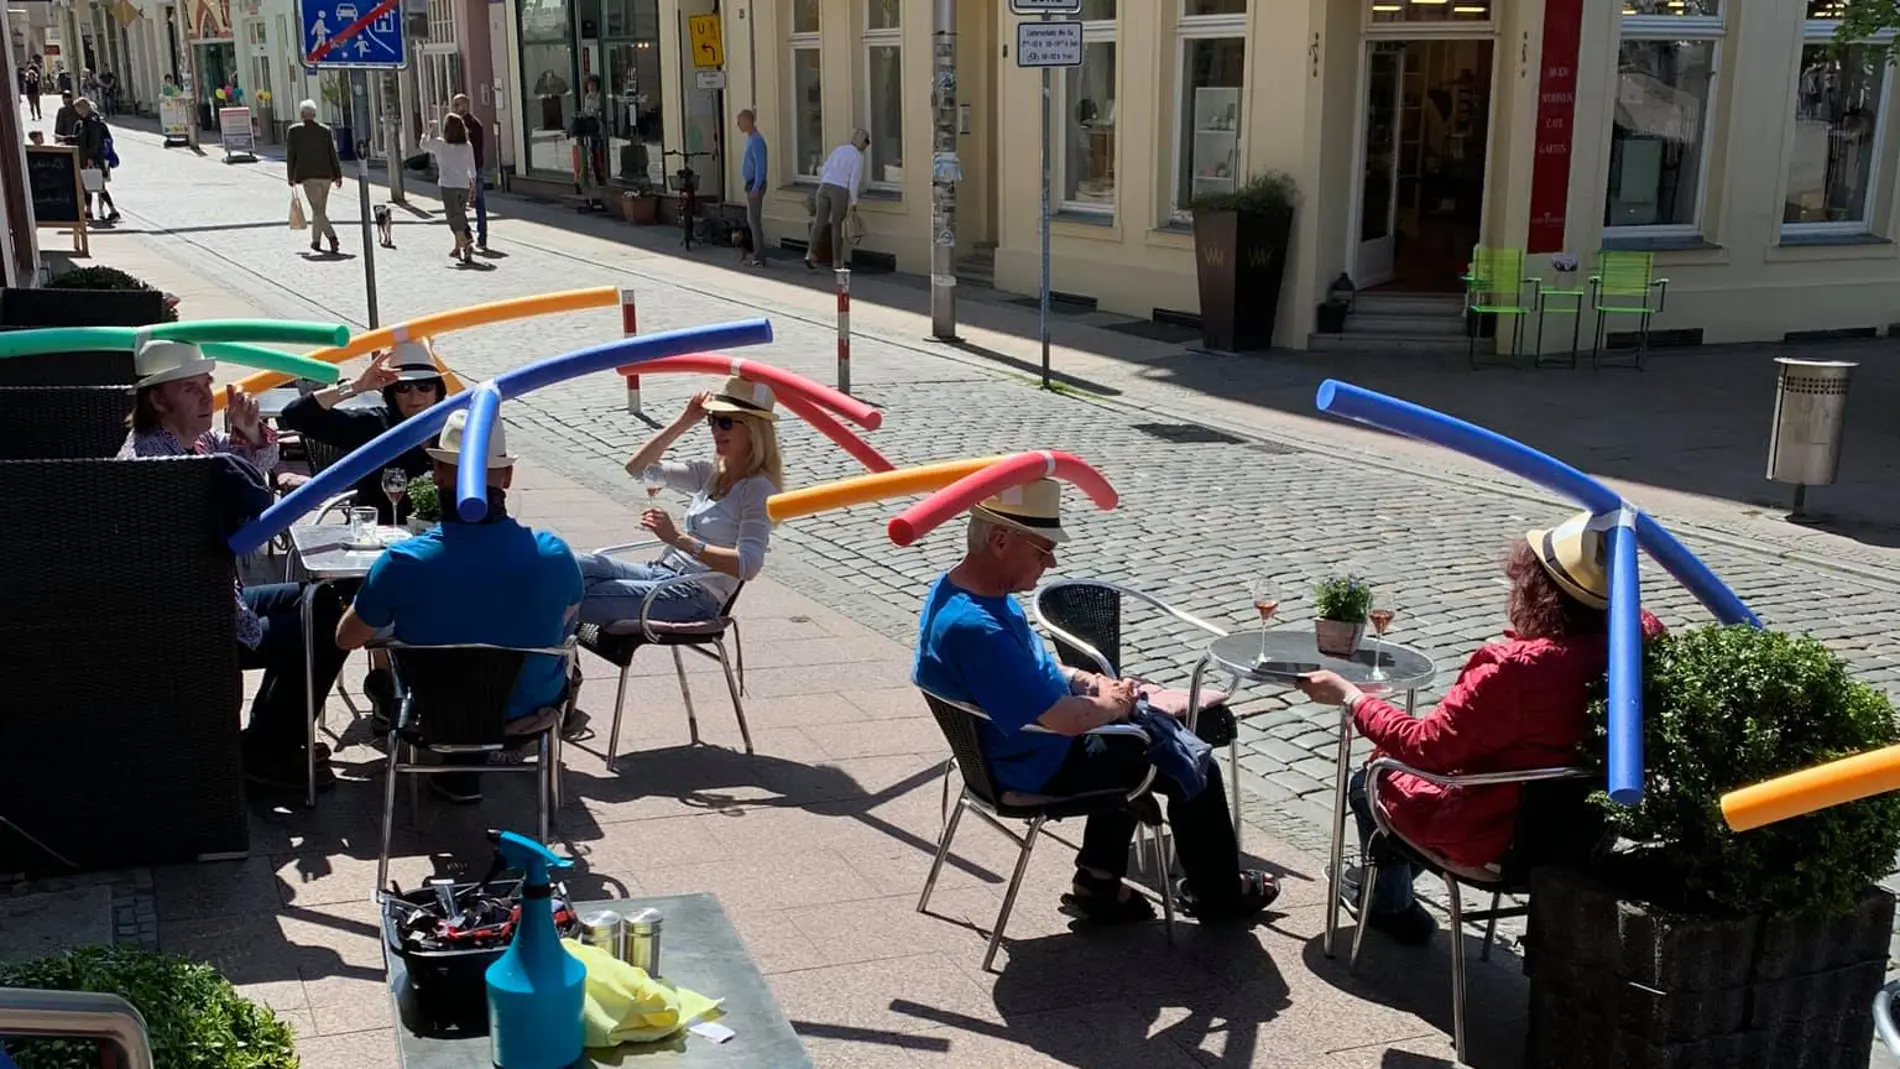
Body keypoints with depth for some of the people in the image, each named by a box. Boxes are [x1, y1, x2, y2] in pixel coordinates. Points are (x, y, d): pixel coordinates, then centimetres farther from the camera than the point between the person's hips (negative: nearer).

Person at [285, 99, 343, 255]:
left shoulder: (294, 131, -2)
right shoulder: (325, 130, 3)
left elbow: (290, 156, 1)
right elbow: (333, 154, 1)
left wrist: (291, 177, 9)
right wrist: (338, 176, 5)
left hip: (308, 176, -4)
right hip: (326, 175, 4)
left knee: (318, 210, -6)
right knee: (319, 209, 16)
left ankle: (332, 237, -26)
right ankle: (316, 241, 25)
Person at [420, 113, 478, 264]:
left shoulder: (439, 144, -7)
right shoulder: (468, 146, 0)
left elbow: (424, 146, 13)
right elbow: (472, 168, 8)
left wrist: (430, 130, 23)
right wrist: (472, 182, 21)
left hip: (448, 185, -4)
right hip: (464, 185, 4)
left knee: (454, 218, -5)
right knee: (460, 216, 15)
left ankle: (467, 244, -23)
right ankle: (458, 248, 20)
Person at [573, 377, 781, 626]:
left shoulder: (758, 489, -10)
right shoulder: (711, 474, 14)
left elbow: (748, 565, -23)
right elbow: (637, 468, 16)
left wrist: (678, 539, -29)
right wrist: (684, 423, 6)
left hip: (697, 596, -8)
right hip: (662, 573, 8)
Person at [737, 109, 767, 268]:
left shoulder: (756, 140, -16)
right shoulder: (750, 139, 15)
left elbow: (760, 166, -22)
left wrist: (756, 188, -26)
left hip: (755, 185, -10)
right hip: (751, 184, 10)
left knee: (755, 220, -9)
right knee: (751, 220, 13)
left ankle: (759, 258, -7)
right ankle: (757, 255, 18)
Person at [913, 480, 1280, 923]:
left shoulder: (954, 588, -4)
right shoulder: (975, 627, -37)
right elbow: (1068, 719, -34)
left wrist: (1091, 683, -1)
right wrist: (1112, 704, -13)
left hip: (1013, 745, 10)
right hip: (1041, 768, -10)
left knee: (1131, 745, 30)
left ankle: (1099, 884, 32)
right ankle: (1217, 893, 28)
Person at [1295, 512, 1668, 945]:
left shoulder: (1514, 668, -37)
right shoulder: (1639, 640, -19)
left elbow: (1424, 746, -24)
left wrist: (1349, 696, -13)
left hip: (1492, 840, -7)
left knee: (1369, 782, 21)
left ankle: (1393, 908, 41)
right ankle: (1392, 878, 51)